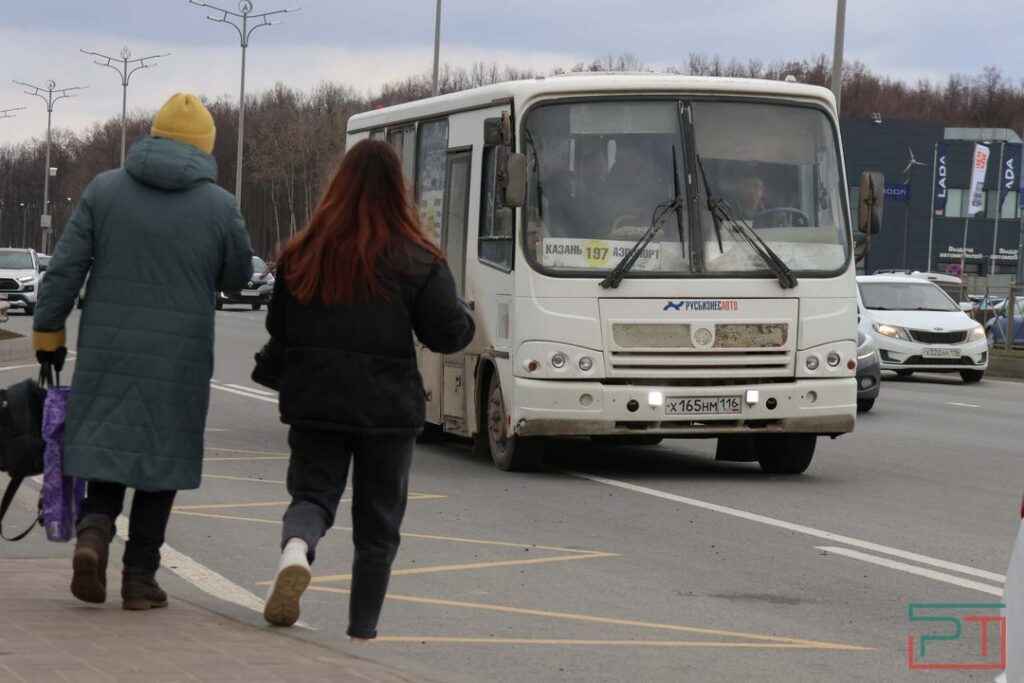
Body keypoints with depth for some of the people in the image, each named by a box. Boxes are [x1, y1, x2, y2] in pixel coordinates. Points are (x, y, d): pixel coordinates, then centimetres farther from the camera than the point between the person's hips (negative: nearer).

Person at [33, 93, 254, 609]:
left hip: (106, 352, 1)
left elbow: (64, 268, -1)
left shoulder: (104, 190, 0)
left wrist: (48, 330, 8)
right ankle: (140, 576, 9)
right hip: (179, 361, -1)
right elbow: (237, 278, 9)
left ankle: (93, 529, -16)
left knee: (106, 448, 11)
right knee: (160, 457, 9)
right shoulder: (219, 206, -3)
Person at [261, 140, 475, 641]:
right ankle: (362, 634, 13)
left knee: (313, 493, 10)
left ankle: (296, 548, -25)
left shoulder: (302, 253, 2)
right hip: (387, 409, -1)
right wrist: (465, 317, 13)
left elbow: (278, 330, 10)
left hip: (314, 404, 2)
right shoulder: (416, 260, -7)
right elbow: (447, 333, -9)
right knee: (377, 524, 10)